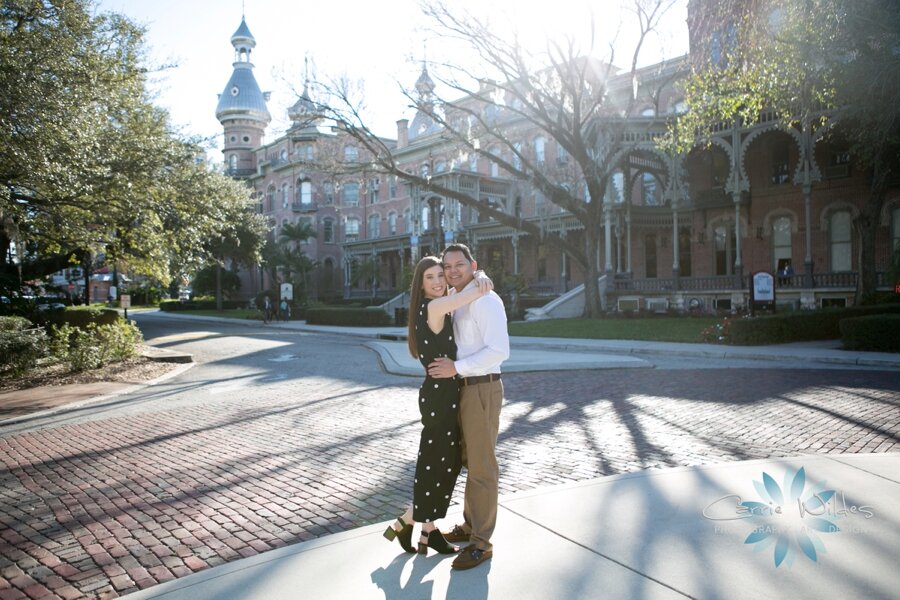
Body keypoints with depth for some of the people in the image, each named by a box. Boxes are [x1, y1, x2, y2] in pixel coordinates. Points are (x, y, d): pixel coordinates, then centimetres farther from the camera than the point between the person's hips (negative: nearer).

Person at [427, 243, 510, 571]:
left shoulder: (486, 300, -14)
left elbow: (499, 351, -24)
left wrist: (456, 367, -25)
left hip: (482, 389, -9)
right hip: (463, 387, 9)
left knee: (481, 466, -1)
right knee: (470, 460, 20)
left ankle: (481, 543, 11)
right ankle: (470, 526, 35)